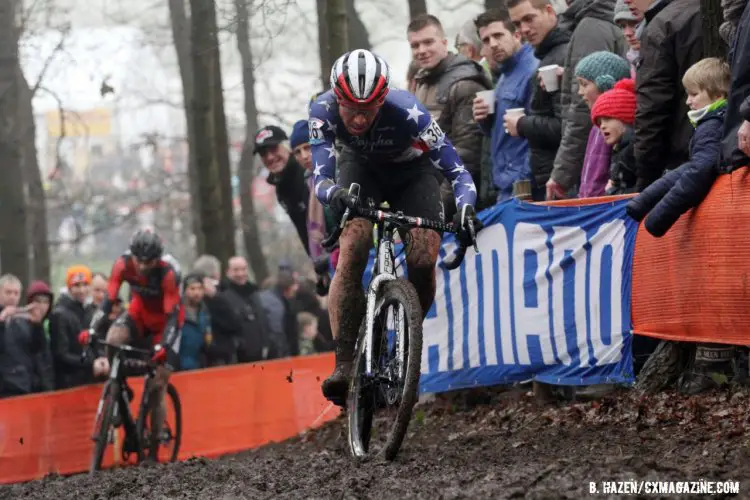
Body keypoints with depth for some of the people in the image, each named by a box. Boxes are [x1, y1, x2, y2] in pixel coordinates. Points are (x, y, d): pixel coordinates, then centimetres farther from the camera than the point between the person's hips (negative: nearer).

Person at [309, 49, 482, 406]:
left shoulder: (407, 111, -37)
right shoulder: (323, 111, -32)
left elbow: (457, 171, -34)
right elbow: (321, 178, -34)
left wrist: (464, 209, -53)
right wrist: (333, 193, -58)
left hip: (411, 171, -1)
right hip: (361, 167, 1)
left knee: (424, 260, -20)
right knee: (351, 254, -23)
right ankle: (344, 363, -22)